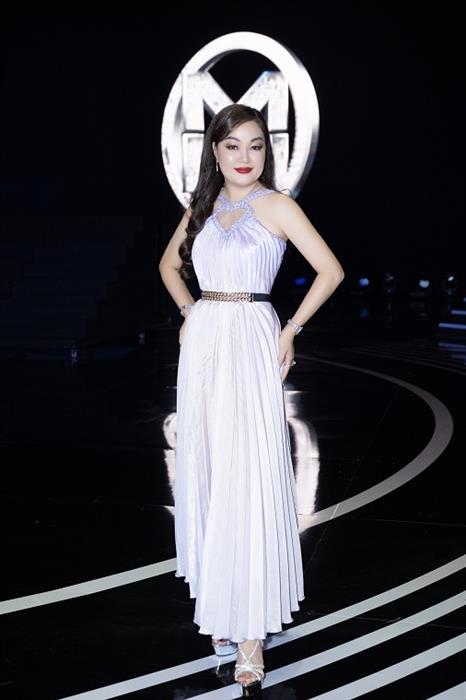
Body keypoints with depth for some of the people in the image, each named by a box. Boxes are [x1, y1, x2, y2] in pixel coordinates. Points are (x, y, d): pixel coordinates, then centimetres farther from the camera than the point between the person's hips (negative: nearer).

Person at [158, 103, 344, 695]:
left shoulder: (276, 206, -3)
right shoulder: (201, 207, 13)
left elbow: (330, 270, -8)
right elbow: (169, 263, 28)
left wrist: (291, 330, -5)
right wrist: (190, 312, 14)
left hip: (250, 342, -6)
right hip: (202, 341, 6)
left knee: (248, 476, -8)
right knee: (205, 469, 10)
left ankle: (251, 630, -3)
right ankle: (216, 602, 24)